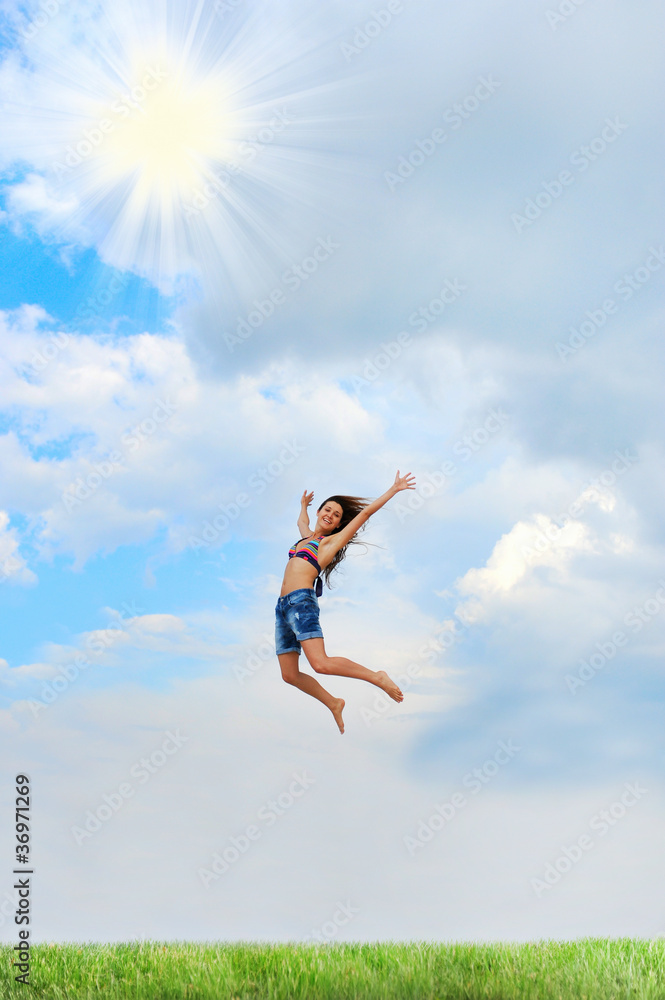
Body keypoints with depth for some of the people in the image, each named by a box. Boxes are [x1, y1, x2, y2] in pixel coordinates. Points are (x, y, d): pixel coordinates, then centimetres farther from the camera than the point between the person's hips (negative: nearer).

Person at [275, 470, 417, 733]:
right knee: (290, 674, 2)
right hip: (283, 606, 7)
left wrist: (394, 489, 10)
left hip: (302, 602, -7)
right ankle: (333, 704, 18)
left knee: (321, 664, -23)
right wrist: (303, 504, 65)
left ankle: (377, 677, -9)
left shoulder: (332, 541, 8)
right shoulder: (307, 537, 24)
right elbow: (302, 519, 49)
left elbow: (366, 512, 8)